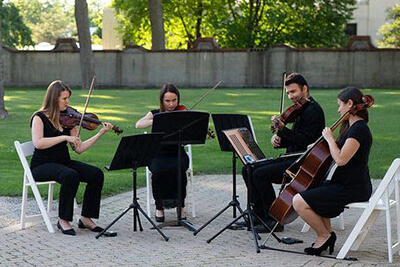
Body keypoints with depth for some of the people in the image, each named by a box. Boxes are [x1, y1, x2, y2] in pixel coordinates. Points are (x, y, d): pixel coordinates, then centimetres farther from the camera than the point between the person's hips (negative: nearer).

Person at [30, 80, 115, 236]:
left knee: (97, 174, -15)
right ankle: (63, 220, -20)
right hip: (42, 165, -6)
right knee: (71, 176, -35)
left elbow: (78, 149, 4)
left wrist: (100, 134, -3)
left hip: (63, 162, 6)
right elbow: (38, 143, -26)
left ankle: (86, 218, -6)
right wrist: (65, 137, -26)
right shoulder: (40, 118, -7)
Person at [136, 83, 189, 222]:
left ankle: (180, 206, -12)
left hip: (177, 154, 0)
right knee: (159, 170, -33)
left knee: (178, 169, -33)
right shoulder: (155, 114, 5)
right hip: (158, 155, 0)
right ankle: (159, 206, -10)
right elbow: (138, 125, -15)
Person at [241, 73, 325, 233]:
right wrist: (278, 139, -2)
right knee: (249, 170, 2)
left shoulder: (313, 110, -13)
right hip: (291, 159, 10)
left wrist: (283, 129, -29)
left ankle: (274, 221, -14)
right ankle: (258, 216, 3)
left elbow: (304, 141, -22)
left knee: (260, 174, -22)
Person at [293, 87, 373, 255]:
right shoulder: (353, 127, 14)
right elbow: (340, 153, 27)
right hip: (346, 183, 11)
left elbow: (341, 159, -27)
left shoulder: (359, 129, -19)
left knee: (299, 202, -17)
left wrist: (329, 139, -14)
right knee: (313, 191, 31)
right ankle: (327, 232, 22)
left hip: (352, 189, -11)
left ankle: (324, 236, 0)